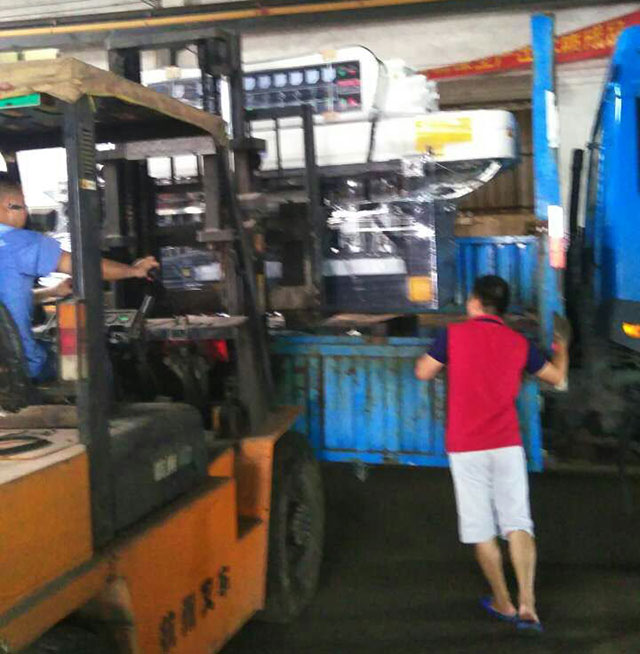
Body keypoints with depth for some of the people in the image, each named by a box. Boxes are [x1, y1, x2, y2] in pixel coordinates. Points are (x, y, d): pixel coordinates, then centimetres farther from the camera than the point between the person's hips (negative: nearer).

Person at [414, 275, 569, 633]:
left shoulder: (453, 334, -5)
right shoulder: (518, 342, 4)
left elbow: (423, 373, 4)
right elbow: (557, 376, 16)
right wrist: (562, 348, 36)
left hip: (465, 448, -2)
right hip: (507, 445, 2)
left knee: (483, 529, 9)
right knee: (518, 523, 4)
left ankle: (503, 603, 19)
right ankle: (527, 604, -7)